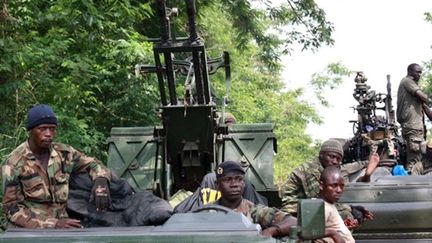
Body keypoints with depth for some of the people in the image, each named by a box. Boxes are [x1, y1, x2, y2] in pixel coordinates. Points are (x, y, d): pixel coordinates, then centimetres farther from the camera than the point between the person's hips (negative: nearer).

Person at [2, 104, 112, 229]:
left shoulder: (63, 153, 3)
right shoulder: (14, 163, -7)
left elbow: (93, 164, 15)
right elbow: (12, 209, -8)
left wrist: (101, 181, -10)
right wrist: (54, 224, -19)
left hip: (60, 227, 3)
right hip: (28, 229, -3)